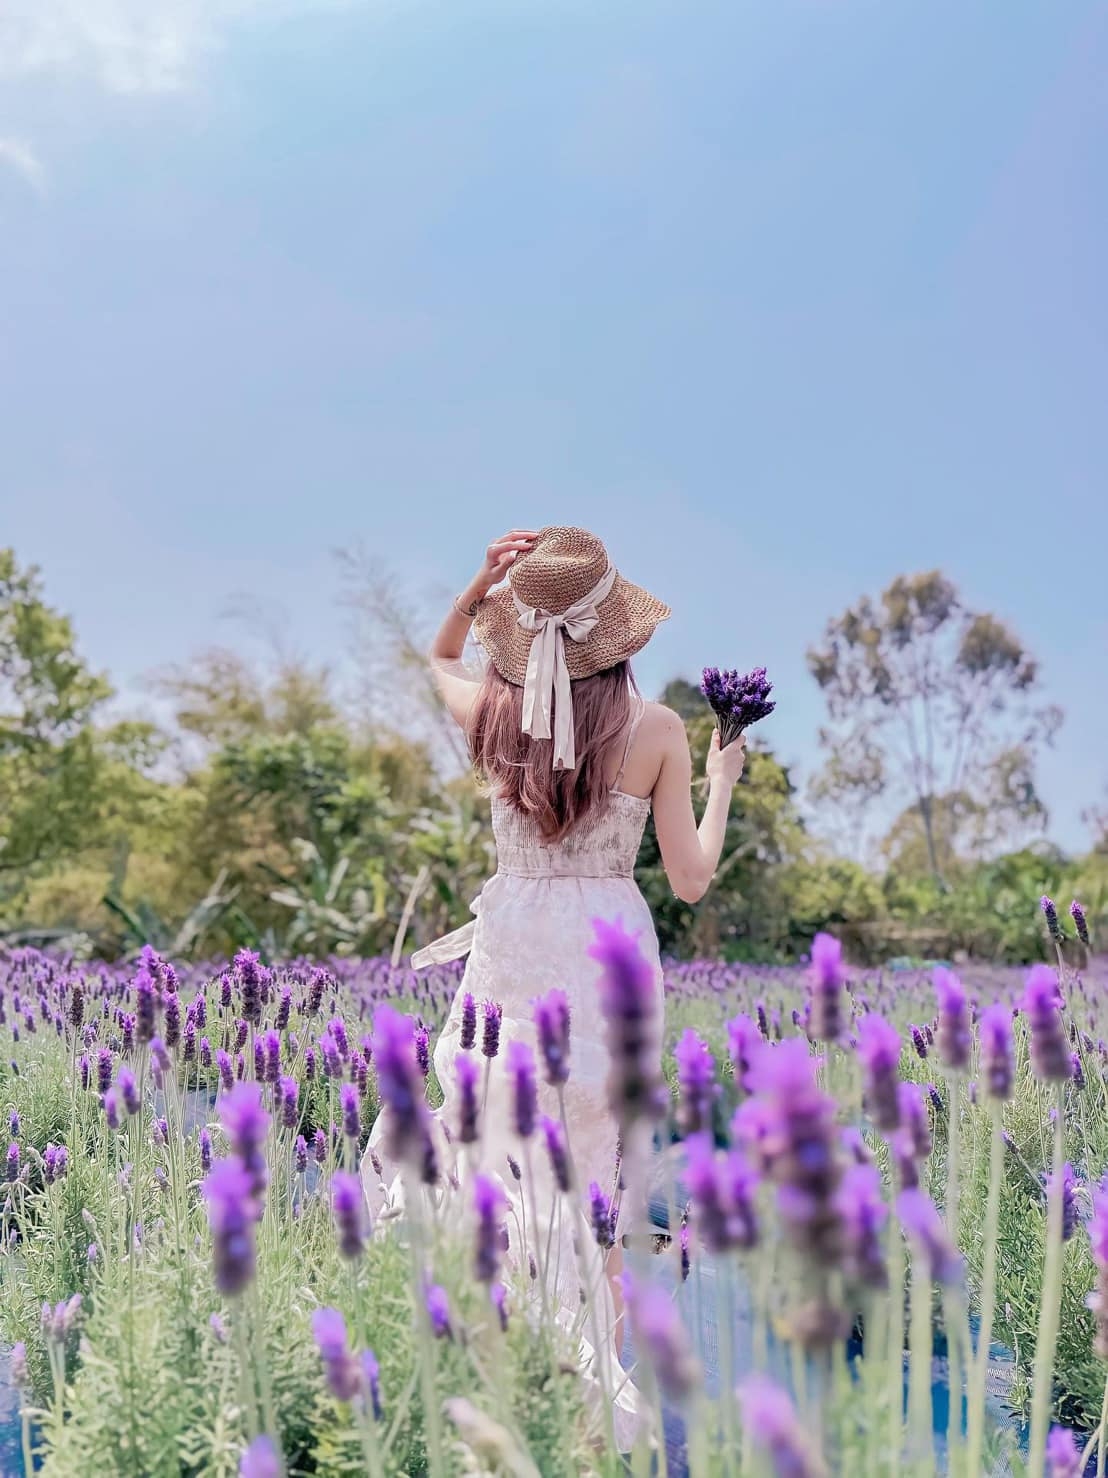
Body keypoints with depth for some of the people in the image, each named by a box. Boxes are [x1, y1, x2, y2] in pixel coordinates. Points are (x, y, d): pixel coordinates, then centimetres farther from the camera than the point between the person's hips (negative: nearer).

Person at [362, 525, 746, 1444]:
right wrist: (722, 782, 11)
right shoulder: (658, 730, -8)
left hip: (512, 949, 1)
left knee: (498, 1151, 11)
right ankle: (595, 1374, 17)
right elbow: (691, 880, -3)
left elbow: (441, 659, 22)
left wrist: (478, 586, 6)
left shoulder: (495, 712, -3)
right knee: (599, 1164, 9)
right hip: (613, 950, -1)